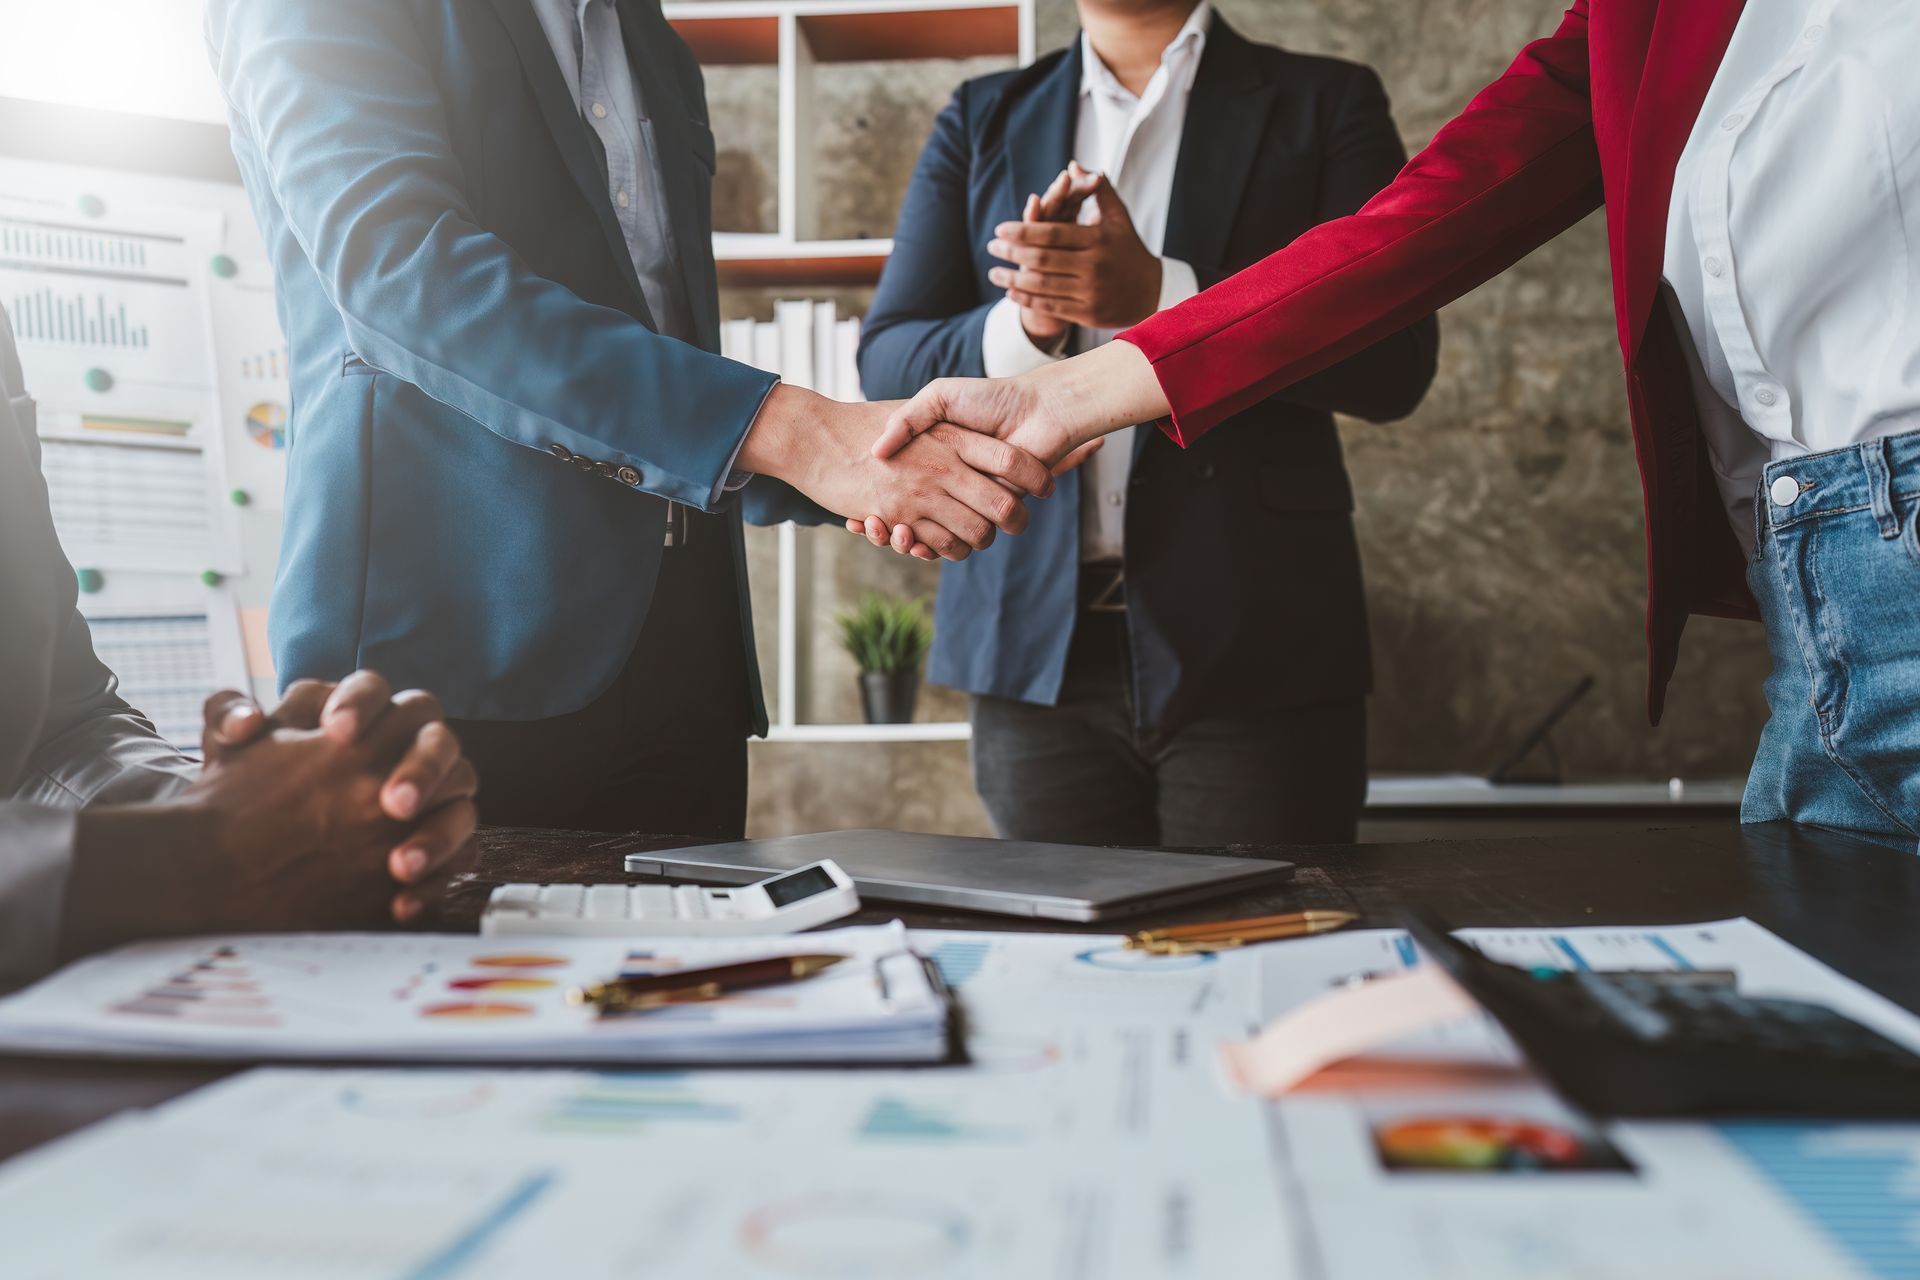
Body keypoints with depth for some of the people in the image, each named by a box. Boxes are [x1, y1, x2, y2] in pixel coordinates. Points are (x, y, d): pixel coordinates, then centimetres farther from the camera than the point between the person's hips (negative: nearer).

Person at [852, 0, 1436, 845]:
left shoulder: (1326, 104, 8)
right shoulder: (981, 119, 15)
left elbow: (1394, 363, -5)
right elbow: (886, 367, 6)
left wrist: (1159, 296, -16)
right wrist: (1022, 325, -15)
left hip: (1254, 645, -2)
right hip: (1037, 641, 2)